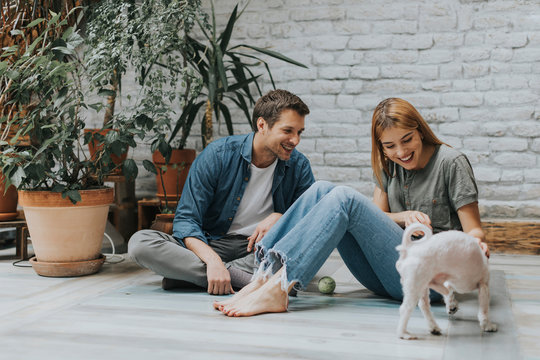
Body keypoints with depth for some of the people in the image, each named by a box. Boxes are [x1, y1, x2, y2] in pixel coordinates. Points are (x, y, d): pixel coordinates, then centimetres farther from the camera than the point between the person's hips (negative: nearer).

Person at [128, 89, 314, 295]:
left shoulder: (299, 166, -2)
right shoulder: (217, 156, -10)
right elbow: (185, 220, -14)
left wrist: (280, 217, -20)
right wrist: (212, 260, -32)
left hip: (260, 248, 2)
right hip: (210, 245, -1)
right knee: (140, 242, -25)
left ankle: (189, 275, -28)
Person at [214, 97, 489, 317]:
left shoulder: (451, 163, -5)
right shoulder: (389, 166, 12)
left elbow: (474, 231, -7)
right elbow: (376, 216, 9)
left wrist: (477, 246, -30)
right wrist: (404, 217, -12)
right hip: (387, 279, 6)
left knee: (345, 198, -24)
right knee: (322, 190, -10)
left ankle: (277, 288, -36)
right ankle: (264, 277, -24)